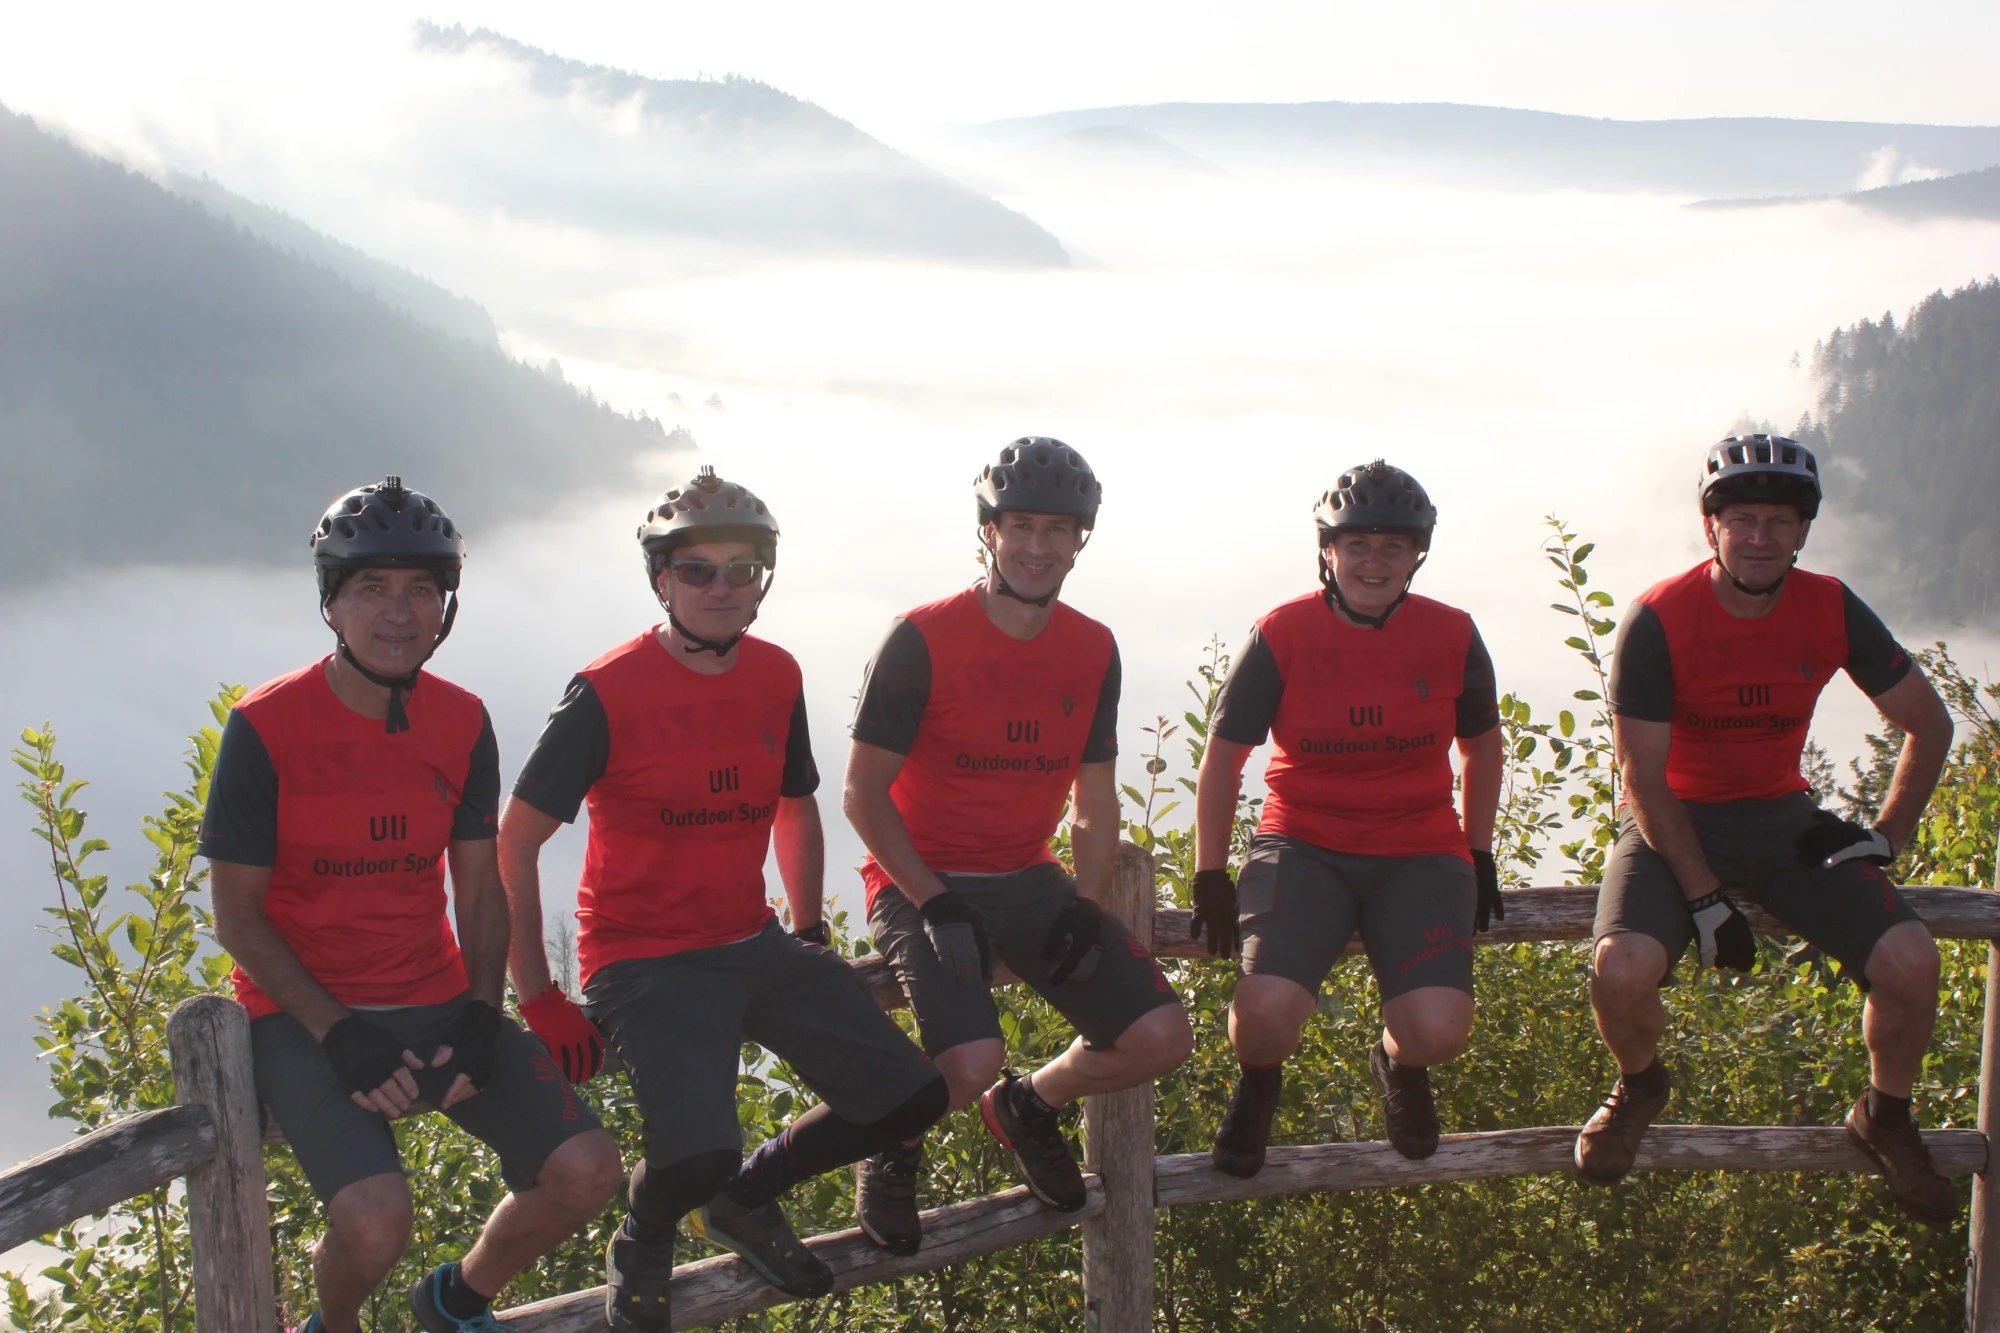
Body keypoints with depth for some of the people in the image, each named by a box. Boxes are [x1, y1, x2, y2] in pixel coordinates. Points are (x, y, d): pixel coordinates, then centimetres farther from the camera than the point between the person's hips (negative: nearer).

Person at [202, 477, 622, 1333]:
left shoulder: (462, 724, 1)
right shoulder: (264, 728, -12)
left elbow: (481, 893, 7)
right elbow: (238, 917, -8)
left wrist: (480, 1022, -8)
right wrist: (341, 1034, -17)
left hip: (437, 1002, 4)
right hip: (305, 1013, -4)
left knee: (586, 1172, -14)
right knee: (376, 1220, -28)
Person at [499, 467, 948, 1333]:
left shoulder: (776, 678, 4)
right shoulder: (606, 694, -13)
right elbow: (513, 844, -11)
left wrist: (809, 931, 15)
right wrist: (539, 1001, -12)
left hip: (756, 949, 6)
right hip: (648, 962, -6)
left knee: (912, 1099, -4)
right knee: (699, 1157, -27)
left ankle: (744, 1197, 20)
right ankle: (641, 1243, 11)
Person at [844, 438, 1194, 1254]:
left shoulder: (1092, 652, 3)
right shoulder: (923, 641, -13)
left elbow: (1095, 803, 10)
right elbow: (864, 794, -10)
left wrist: (1083, 905, -6)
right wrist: (934, 905, -18)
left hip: (1027, 880, 5)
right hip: (922, 882, -5)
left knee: (1162, 1040, -10)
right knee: (971, 1066, -29)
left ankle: (1029, 1107, 20)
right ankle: (893, 1148, 7)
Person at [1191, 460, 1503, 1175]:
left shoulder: (1451, 638, -2)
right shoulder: (1282, 636, -7)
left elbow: (1481, 746, 15)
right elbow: (1224, 754, 1)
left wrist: (1480, 854, 13)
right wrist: (1210, 875, 0)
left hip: (1420, 854, 1)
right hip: (1304, 847, -1)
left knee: (1437, 1030, -21)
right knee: (1266, 1010, -27)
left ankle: (1399, 1066, 19)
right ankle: (1258, 1084, 12)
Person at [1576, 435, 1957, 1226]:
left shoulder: (1831, 611, -6)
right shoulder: (1659, 620, -17)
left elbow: (1930, 724, 6)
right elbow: (1643, 776, -15)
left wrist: (1886, 836, -2)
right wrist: (1705, 897, -19)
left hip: (1782, 819, 3)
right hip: (1674, 822, -3)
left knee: (1910, 961, -20)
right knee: (1622, 969, -31)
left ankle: (1885, 1116, 12)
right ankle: (1640, 1087, 6)